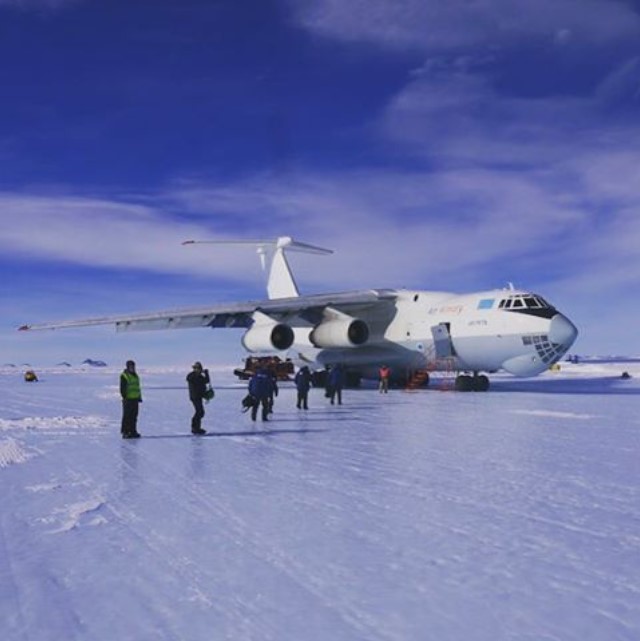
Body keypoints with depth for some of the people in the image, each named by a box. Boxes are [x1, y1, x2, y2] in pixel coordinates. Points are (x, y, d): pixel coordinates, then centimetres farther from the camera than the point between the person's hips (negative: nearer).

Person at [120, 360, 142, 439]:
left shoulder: (135, 376, 17)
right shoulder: (124, 376, -6)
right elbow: (122, 389, -10)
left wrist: (139, 397, 18)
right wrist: (125, 397, -16)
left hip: (135, 399, 7)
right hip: (128, 399, -7)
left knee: (134, 416, 10)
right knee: (127, 416, -5)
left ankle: (133, 431, 16)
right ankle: (125, 432, -1)